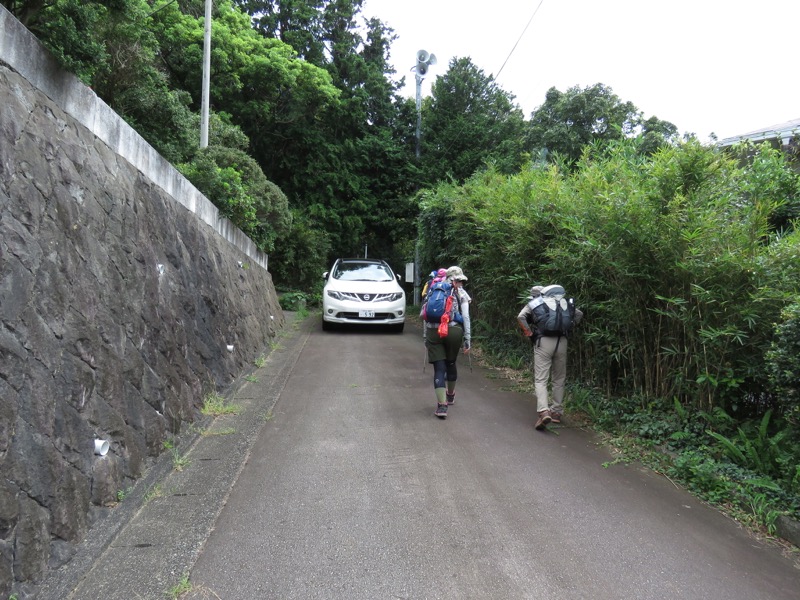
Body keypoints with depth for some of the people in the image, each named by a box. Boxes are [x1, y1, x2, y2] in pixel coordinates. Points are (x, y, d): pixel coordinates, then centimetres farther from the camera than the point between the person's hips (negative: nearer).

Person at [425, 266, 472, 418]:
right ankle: (450, 395, 43)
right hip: (453, 331, -1)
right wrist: (467, 340, 1)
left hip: (433, 332, 1)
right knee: (450, 363, 21)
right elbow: (465, 317, -1)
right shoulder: (460, 293, 8)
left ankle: (442, 404, -8)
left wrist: (426, 337, 17)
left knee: (439, 368, 2)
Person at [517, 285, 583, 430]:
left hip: (543, 342, -3)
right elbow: (579, 314, 15)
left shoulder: (532, 304, 11)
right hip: (561, 341, 3)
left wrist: (530, 334, -1)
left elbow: (521, 317, -8)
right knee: (559, 379, 15)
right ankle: (557, 412, 20)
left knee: (541, 380, -4)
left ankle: (543, 412, -21)